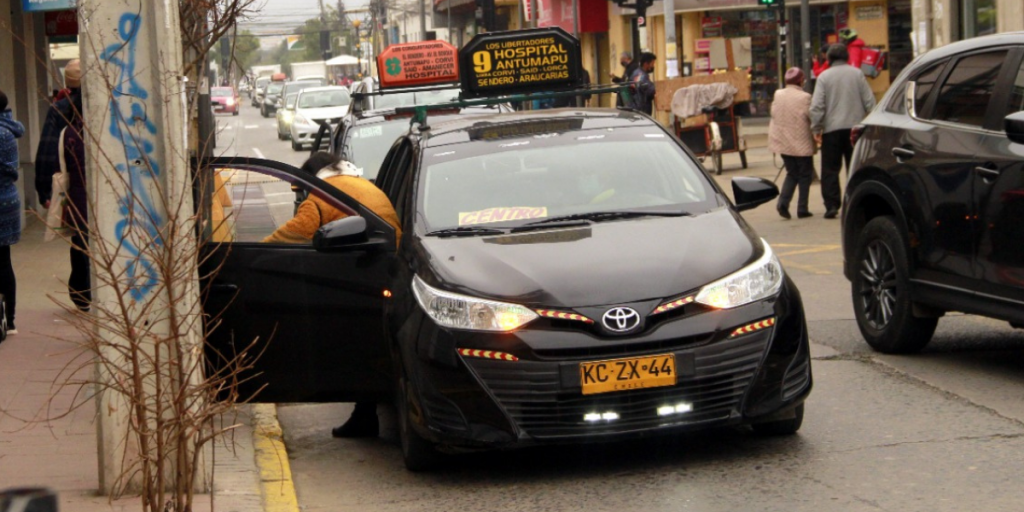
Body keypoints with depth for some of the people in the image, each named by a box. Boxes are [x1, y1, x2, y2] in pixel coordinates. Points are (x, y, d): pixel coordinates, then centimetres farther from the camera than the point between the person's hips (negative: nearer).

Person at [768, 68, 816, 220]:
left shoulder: (778, 95, 0)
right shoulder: (804, 97, -16)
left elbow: (774, 115, 6)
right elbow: (812, 117, -11)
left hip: (783, 143, 5)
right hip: (801, 143, -5)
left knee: (792, 173, 17)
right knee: (805, 175, 9)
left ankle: (783, 202, -2)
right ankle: (802, 209, 7)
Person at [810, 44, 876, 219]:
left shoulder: (824, 77, -4)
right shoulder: (856, 73, 1)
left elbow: (817, 106, -9)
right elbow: (869, 101, 1)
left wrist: (816, 128, -1)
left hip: (831, 128, -2)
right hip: (855, 126, 2)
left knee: (830, 169, 3)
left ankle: (832, 206, -5)